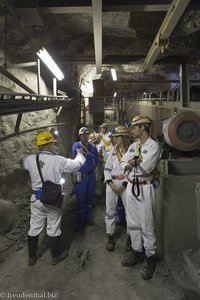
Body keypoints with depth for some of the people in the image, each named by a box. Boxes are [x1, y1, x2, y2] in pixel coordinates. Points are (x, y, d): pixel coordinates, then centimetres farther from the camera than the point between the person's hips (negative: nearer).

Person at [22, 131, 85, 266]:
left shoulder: (30, 159, -6)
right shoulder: (57, 160, -16)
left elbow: (23, 163, 19)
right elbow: (76, 164, -6)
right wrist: (80, 154, 15)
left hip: (36, 198, 4)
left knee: (34, 228, 16)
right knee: (53, 229, 12)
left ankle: (32, 257, 32)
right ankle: (56, 256, 30)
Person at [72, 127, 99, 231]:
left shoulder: (93, 146, 7)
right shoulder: (76, 146, -4)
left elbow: (96, 161, -1)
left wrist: (84, 156, -13)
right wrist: (90, 156, -12)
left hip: (91, 175, 4)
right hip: (80, 176, -4)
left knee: (90, 197, 14)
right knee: (80, 199, 3)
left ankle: (88, 218, 31)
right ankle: (80, 222, 18)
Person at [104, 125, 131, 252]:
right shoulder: (113, 151, 10)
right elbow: (107, 169, 9)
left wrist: (123, 185, -14)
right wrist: (111, 183, -4)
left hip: (126, 183, -4)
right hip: (112, 183, 4)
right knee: (110, 211, 8)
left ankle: (130, 237, 24)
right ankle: (110, 237, 24)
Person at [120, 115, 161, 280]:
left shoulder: (153, 146, -13)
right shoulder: (133, 146, 10)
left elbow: (145, 169, -23)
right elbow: (123, 163, 6)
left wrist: (130, 165, -7)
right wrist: (130, 165, -16)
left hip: (145, 188, -7)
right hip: (131, 186, 7)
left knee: (147, 226, 4)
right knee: (132, 223, 16)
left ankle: (150, 257, 24)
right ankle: (137, 251, 35)